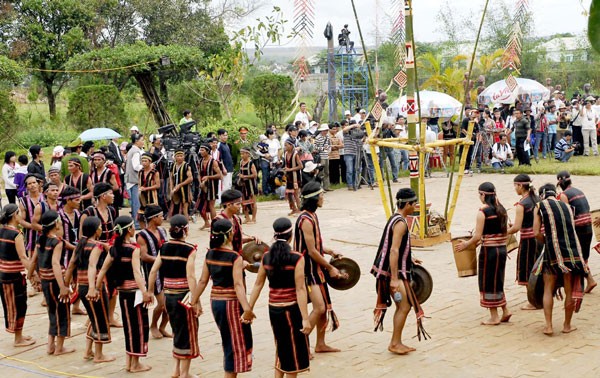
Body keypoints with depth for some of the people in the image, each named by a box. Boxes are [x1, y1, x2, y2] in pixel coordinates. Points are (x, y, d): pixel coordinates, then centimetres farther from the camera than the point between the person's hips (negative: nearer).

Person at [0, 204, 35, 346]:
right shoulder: (16, 234, -17)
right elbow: (22, 257, -23)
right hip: (14, 275, -8)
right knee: (18, 306, 4)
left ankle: (18, 335, 29)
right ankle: (18, 339, 12)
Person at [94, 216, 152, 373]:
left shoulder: (114, 248, 4)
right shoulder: (134, 249, -17)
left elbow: (103, 270, 6)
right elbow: (136, 272, -29)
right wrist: (145, 292, -37)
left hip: (122, 291, 7)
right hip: (134, 291, -7)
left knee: (129, 325, 18)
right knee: (139, 325, 4)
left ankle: (129, 362, 23)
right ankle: (135, 364, 10)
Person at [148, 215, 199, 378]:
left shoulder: (164, 247, 3)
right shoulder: (189, 249, -13)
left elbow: (153, 271, 3)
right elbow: (190, 276, -20)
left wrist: (150, 292, 13)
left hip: (168, 295, 6)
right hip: (184, 295, -6)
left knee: (178, 331, 21)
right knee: (187, 333, 7)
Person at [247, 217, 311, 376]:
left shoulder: (266, 257, 1)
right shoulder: (297, 258, -14)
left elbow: (258, 284, 5)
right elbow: (300, 289, -17)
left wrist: (249, 309, 11)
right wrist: (305, 318, -16)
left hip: (273, 309, 5)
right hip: (291, 309, -5)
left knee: (281, 349, 21)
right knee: (294, 351, 9)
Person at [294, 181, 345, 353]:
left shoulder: (312, 216, 11)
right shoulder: (306, 220, -20)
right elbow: (311, 251, -20)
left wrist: (329, 251, 9)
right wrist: (330, 268, -12)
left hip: (317, 268, 10)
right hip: (308, 269, -10)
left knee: (325, 305, 13)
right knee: (319, 308, -14)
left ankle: (320, 344, 23)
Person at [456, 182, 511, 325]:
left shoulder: (483, 212, -14)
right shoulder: (501, 210, 8)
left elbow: (477, 236, -17)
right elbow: (503, 231, 14)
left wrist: (466, 245, 0)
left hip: (489, 250, -7)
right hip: (502, 249, 7)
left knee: (488, 283, 4)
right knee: (497, 281, 20)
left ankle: (494, 317, 8)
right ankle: (505, 311, 18)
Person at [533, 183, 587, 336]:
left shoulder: (540, 206, 2)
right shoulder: (566, 206, 15)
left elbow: (537, 233, -5)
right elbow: (570, 229, 12)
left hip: (553, 252, -3)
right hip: (572, 251, 3)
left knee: (548, 289, 10)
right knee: (570, 291, 12)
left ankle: (548, 326, 7)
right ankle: (567, 325, 22)